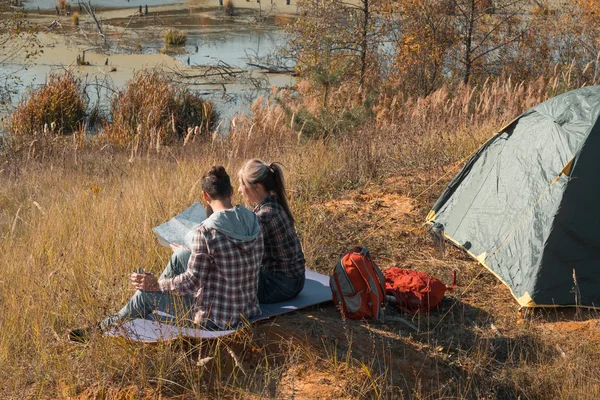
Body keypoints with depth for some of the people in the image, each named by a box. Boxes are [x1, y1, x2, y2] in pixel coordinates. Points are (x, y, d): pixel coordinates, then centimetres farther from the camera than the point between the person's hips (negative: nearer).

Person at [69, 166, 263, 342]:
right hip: (249, 311, 7)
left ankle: (102, 329, 38)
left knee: (146, 294, 13)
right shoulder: (253, 220, -2)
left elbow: (192, 281, -18)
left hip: (216, 319, -7)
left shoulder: (206, 231, -23)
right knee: (180, 255, 19)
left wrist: (155, 285, -2)